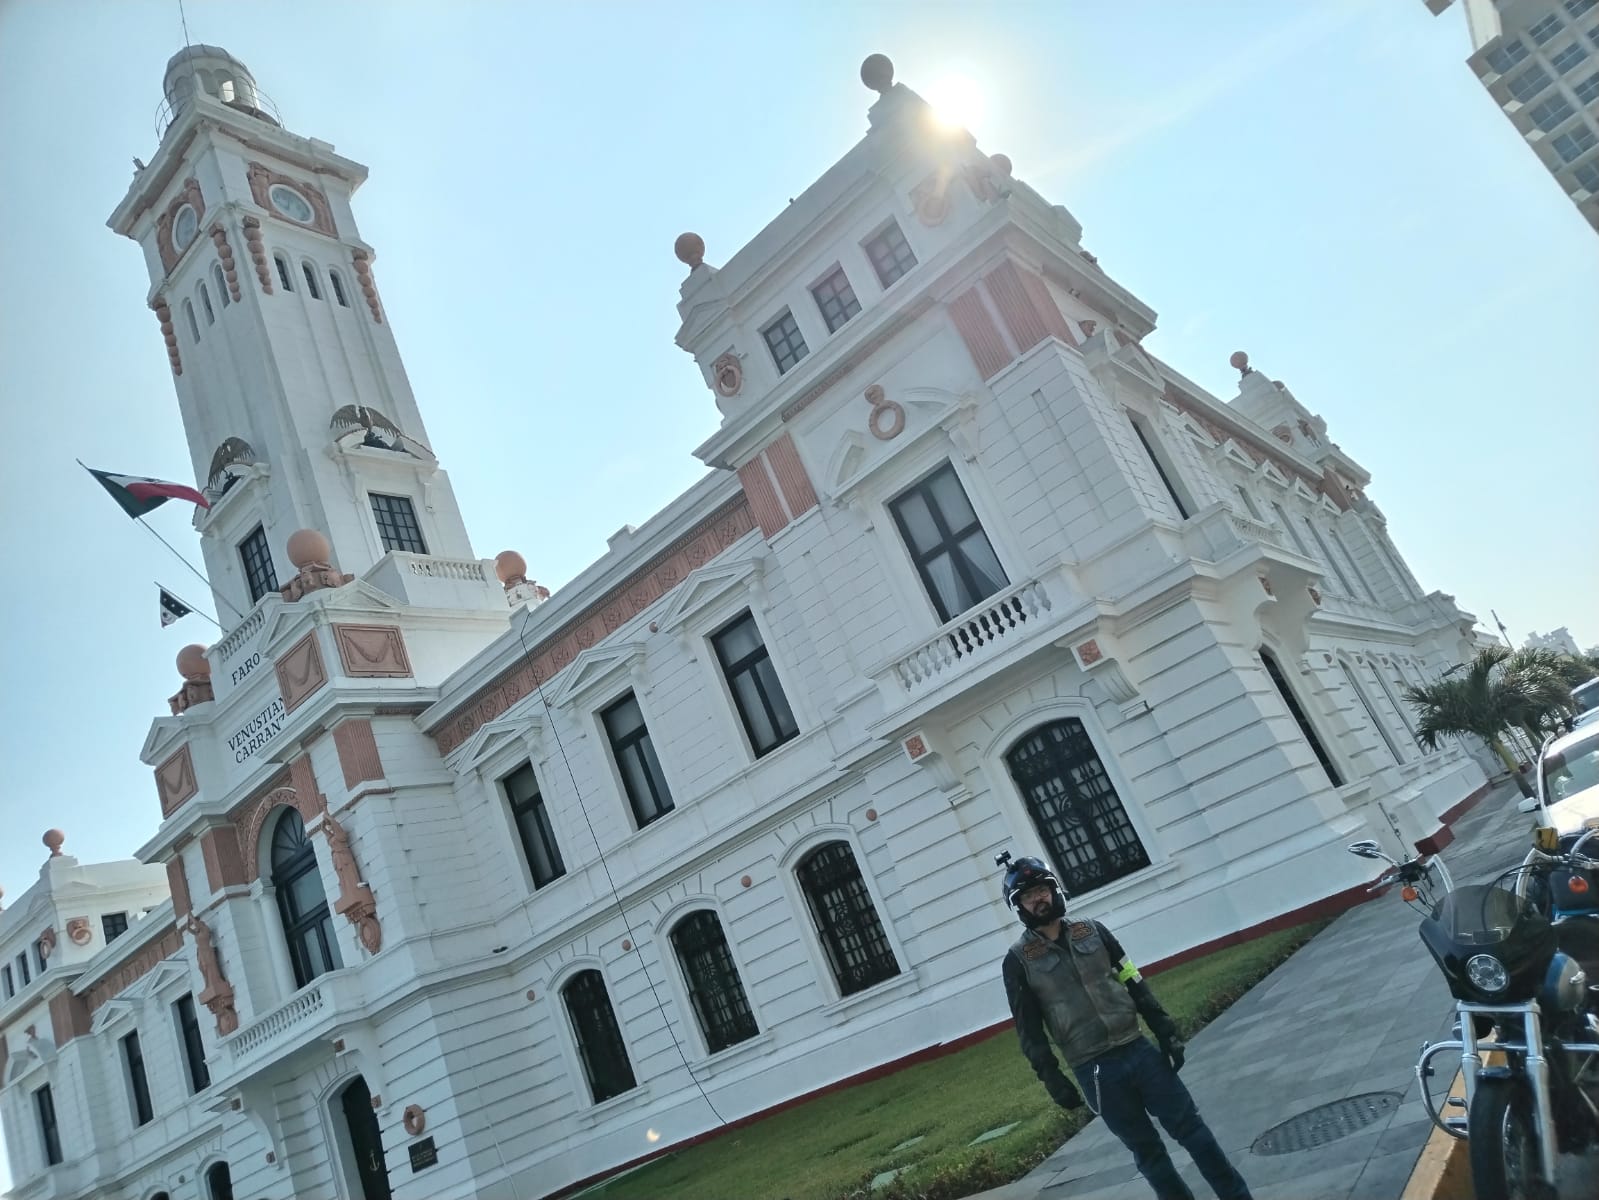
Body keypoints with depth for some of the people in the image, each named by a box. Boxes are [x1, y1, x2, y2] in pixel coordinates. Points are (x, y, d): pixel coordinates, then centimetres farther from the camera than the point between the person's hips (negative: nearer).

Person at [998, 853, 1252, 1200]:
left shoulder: (1093, 931, 5)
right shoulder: (1018, 960, -5)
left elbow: (1136, 986, 8)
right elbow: (1029, 1029, -3)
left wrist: (1166, 1032, 3)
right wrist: (1051, 1078, -8)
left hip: (1139, 1050, 3)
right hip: (1094, 1072, -3)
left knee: (1191, 1128, 8)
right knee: (1147, 1151, 7)